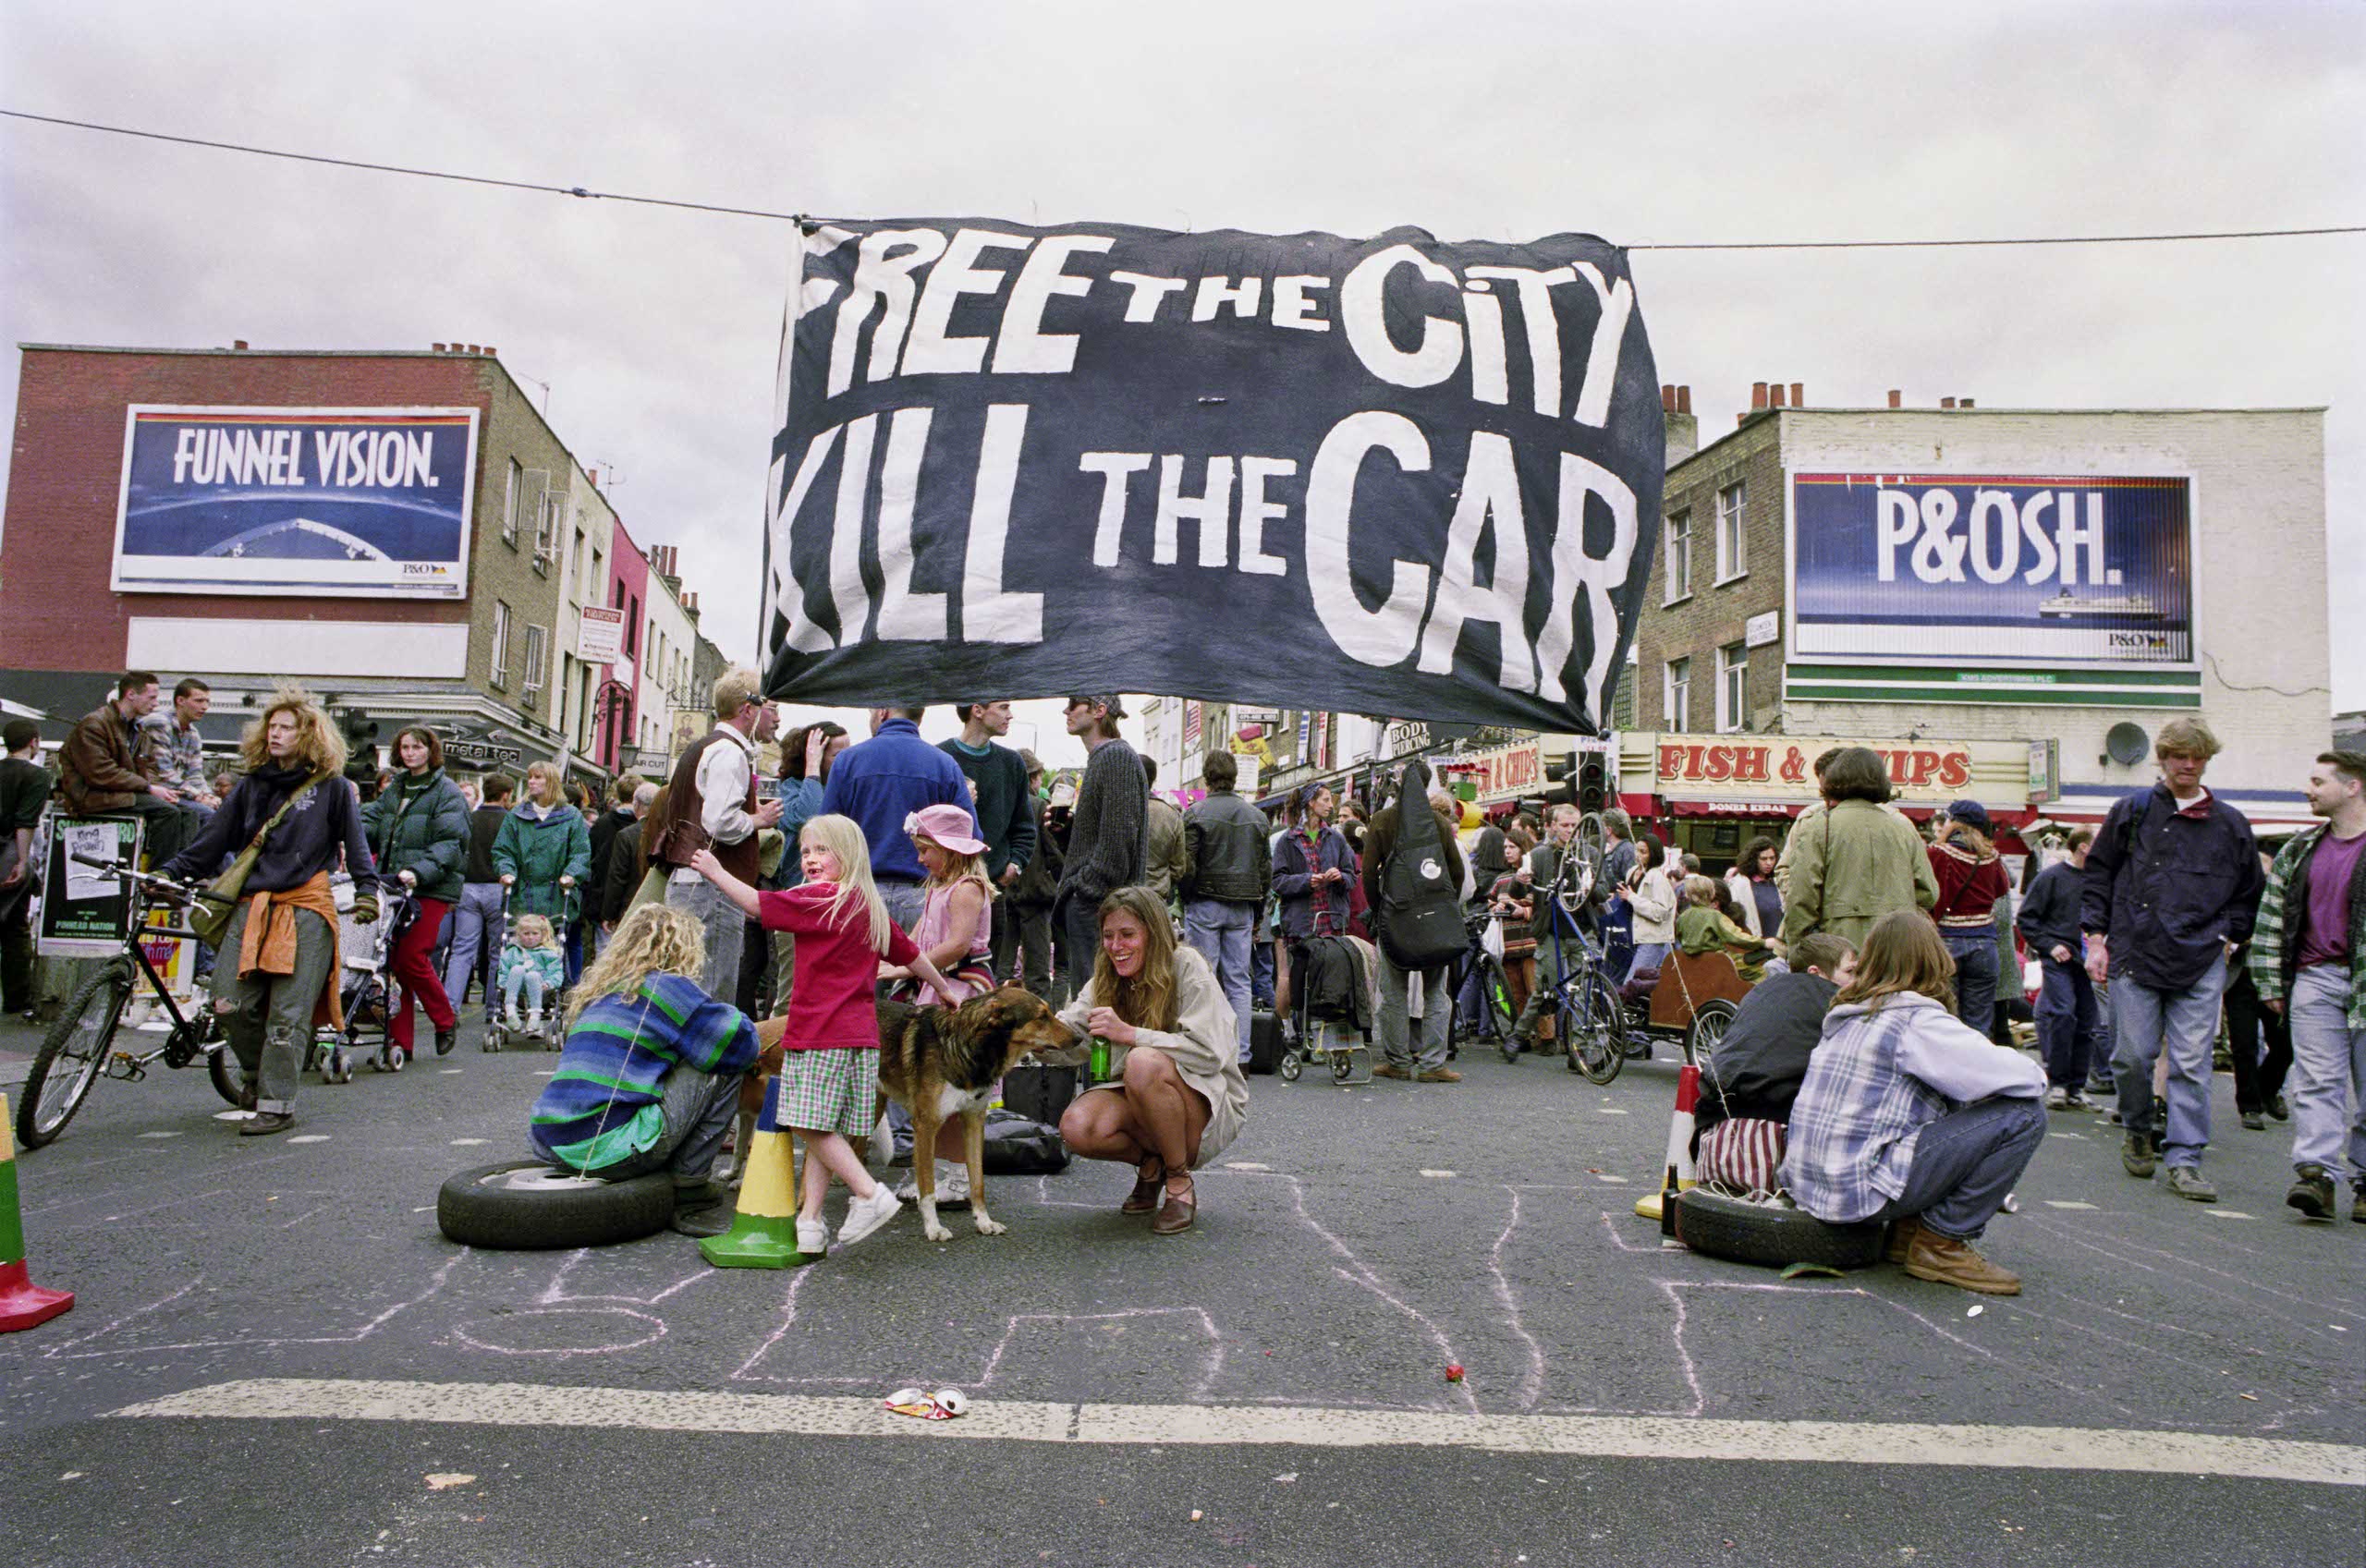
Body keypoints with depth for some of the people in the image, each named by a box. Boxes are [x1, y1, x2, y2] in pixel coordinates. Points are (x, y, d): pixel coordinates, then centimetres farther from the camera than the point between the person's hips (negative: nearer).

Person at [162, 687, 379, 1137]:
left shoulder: (332, 786, 5)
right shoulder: (251, 786, 16)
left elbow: (354, 841, 5)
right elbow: (212, 838, 16)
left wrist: (366, 888, -5)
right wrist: (171, 872, 7)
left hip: (307, 908, -4)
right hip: (252, 904, 4)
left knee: (287, 1011, -5)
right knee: (230, 1002, -5)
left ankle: (276, 1104, 1)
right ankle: (255, 1070, 22)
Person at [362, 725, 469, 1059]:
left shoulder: (447, 792, -3)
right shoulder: (395, 790, 19)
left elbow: (450, 843, -13)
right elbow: (369, 822, 10)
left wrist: (419, 871, -27)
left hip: (430, 890, -6)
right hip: (392, 887, 6)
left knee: (411, 958, -11)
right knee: (393, 960, 2)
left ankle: (446, 1021, 12)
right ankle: (399, 1040, 9)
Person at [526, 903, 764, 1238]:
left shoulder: (600, 990, 20)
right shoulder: (665, 986, -4)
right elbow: (740, 1042, -6)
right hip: (611, 1153, -9)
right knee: (723, 1070, 1)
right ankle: (689, 1192, 2)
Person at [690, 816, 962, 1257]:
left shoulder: (820, 900, -11)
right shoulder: (871, 907, 14)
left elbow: (757, 905, -10)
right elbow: (909, 952, 24)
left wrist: (716, 873, 4)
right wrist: (943, 989, 37)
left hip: (823, 1035, -9)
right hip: (859, 1034, 9)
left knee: (813, 1126, -7)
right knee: (822, 1130, 8)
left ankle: (870, 1194, -7)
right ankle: (808, 1223, 10)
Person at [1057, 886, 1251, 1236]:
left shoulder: (1187, 968, -12)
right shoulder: (1105, 981, 5)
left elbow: (1211, 1052, -23)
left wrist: (1129, 1033, -27)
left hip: (1209, 1105, -5)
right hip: (1139, 1104, 5)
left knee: (1144, 1062, -36)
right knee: (1076, 1128, -26)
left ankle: (1180, 1183, -15)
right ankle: (1150, 1164, 6)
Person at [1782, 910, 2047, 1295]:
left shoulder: (1846, 1014, 11)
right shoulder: (1916, 1020, -13)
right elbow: (2028, 1079, -13)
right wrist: (2033, 1075, 10)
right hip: (1861, 1188, -9)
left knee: (1951, 1108, 24)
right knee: (2024, 1114, -5)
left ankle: (1909, 1231, 15)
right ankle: (1941, 1243, 1)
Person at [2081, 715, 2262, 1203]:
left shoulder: (2230, 824, 12)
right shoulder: (2131, 812, 7)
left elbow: (2249, 890, 21)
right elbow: (2097, 874, 8)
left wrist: (2228, 938, 11)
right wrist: (2096, 937, 2)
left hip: (2201, 963, 1)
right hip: (2135, 957, -1)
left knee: (2192, 1063, -2)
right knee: (2133, 1057, -1)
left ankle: (2185, 1159, 4)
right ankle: (2138, 1135, 24)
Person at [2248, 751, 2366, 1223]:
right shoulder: (2300, 852, 13)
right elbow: (2271, 915, 14)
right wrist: (2271, 983, 9)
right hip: (2315, 978, 3)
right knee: (2316, 1081, -5)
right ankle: (2315, 1174, -9)